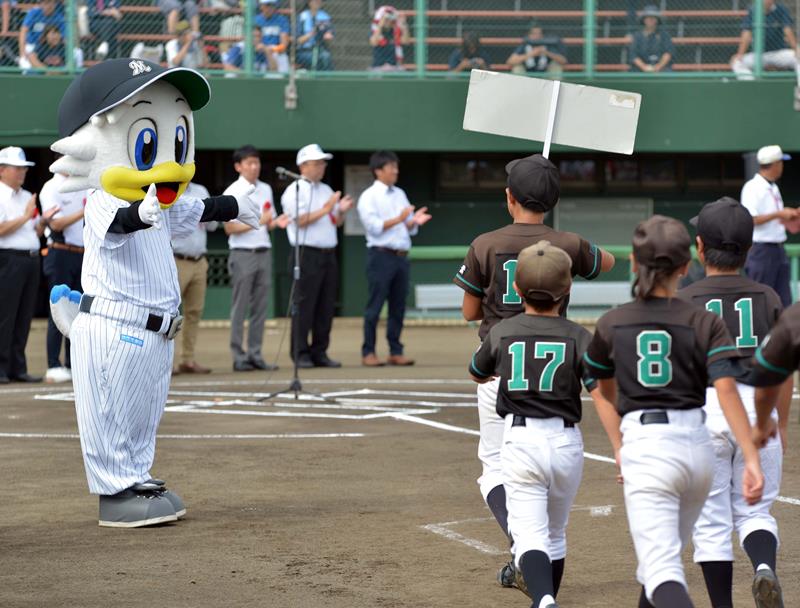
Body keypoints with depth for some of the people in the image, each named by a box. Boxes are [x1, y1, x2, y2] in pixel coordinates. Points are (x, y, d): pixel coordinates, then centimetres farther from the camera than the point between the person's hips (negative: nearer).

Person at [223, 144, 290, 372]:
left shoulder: (266, 189, 13)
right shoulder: (232, 192, -5)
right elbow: (229, 228, -9)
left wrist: (276, 222, -4)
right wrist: (258, 222, -19)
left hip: (264, 252, 6)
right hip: (243, 254, -6)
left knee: (260, 307, 5)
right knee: (240, 308, -3)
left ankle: (255, 355, 10)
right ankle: (239, 357, 0)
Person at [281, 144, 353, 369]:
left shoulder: (326, 190, 20)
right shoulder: (295, 190, -4)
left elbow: (336, 222, 20)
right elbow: (301, 220, -14)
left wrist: (341, 211, -1)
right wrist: (326, 209, -15)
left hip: (328, 255, 7)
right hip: (308, 255, -7)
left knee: (326, 307, 6)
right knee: (304, 306, -7)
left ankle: (319, 353, 11)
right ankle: (300, 354, -4)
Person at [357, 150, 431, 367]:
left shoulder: (400, 194, 17)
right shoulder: (369, 196, -3)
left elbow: (409, 228, 16)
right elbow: (374, 226, -13)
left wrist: (415, 221, -5)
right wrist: (399, 219, -17)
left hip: (401, 256, 6)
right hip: (381, 255, -6)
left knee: (398, 306, 7)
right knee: (375, 306, -4)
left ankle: (396, 352, 12)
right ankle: (368, 352, 1)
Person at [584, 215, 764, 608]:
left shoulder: (612, 324, 6)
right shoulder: (704, 323, 2)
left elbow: (603, 391, 19)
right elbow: (726, 389, -11)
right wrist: (752, 460, -14)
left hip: (643, 446, -3)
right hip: (697, 446, 3)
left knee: (662, 570, -12)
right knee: (664, 555, 24)